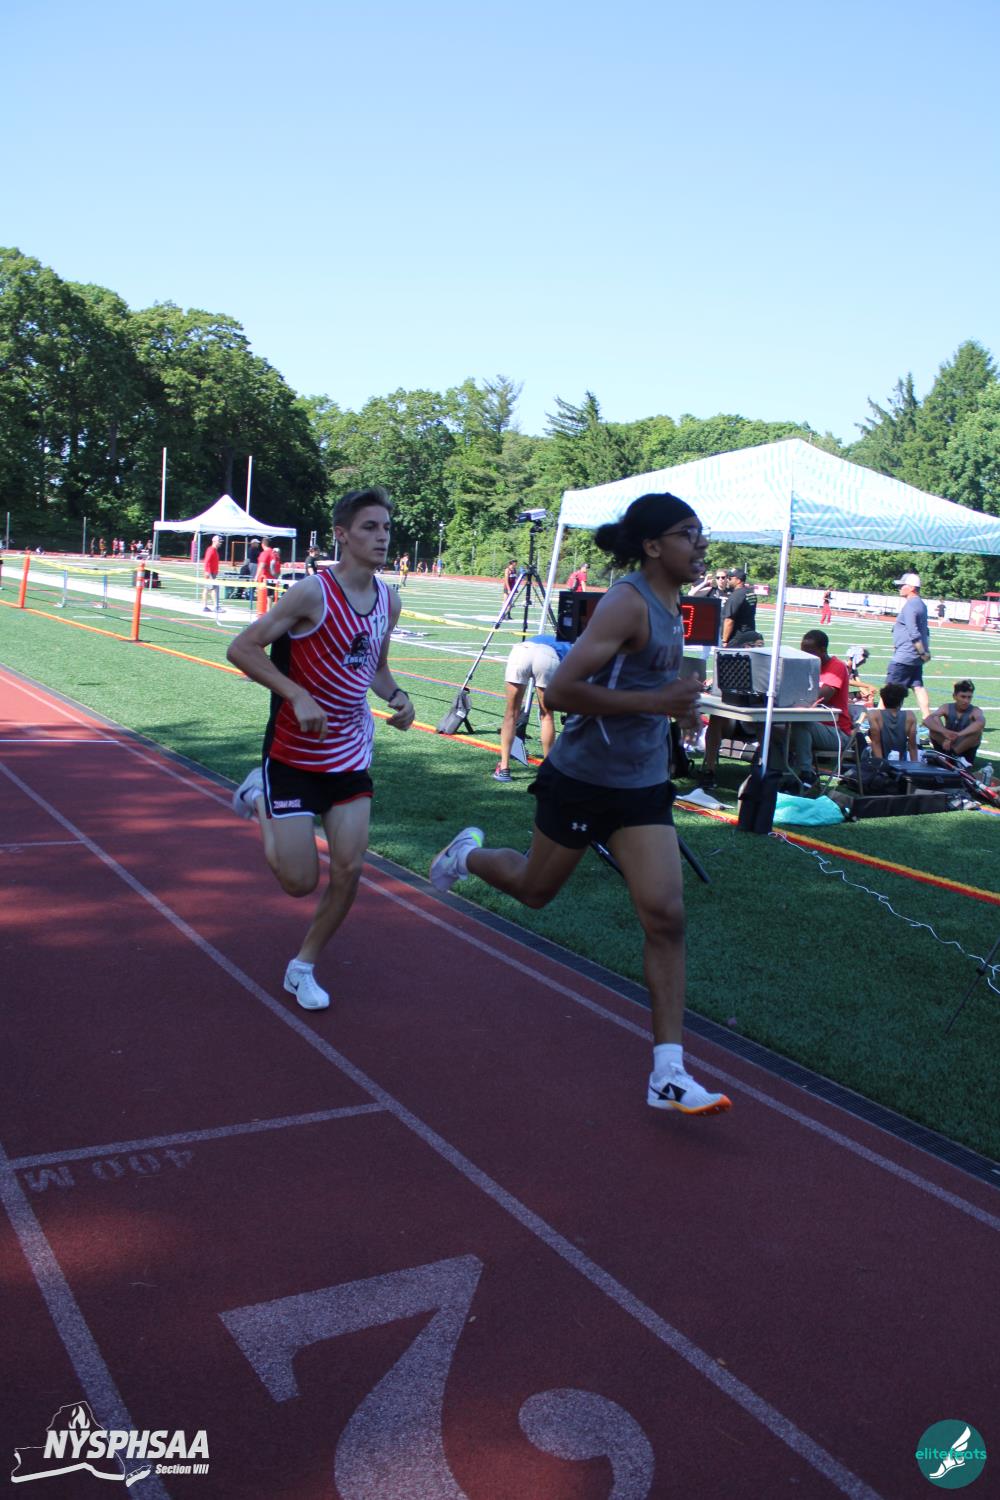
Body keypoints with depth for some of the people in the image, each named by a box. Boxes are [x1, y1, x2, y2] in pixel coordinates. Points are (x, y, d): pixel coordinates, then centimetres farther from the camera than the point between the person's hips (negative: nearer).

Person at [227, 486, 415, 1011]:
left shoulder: (389, 600, 3)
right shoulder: (314, 592, -19)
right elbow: (241, 648, -17)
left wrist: (396, 695, -3)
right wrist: (298, 696, -27)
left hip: (351, 752, 6)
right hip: (294, 752, -6)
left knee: (348, 871, 0)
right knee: (300, 880, -2)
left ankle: (303, 968, 22)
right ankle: (260, 800, 27)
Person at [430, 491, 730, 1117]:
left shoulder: (670, 604, 8)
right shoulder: (627, 603, -19)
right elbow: (561, 690, -27)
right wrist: (656, 701, -27)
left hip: (644, 785, 7)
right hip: (583, 778, -7)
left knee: (666, 916, -4)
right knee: (535, 888, 15)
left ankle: (669, 1073, 0)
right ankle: (469, 854, 50)